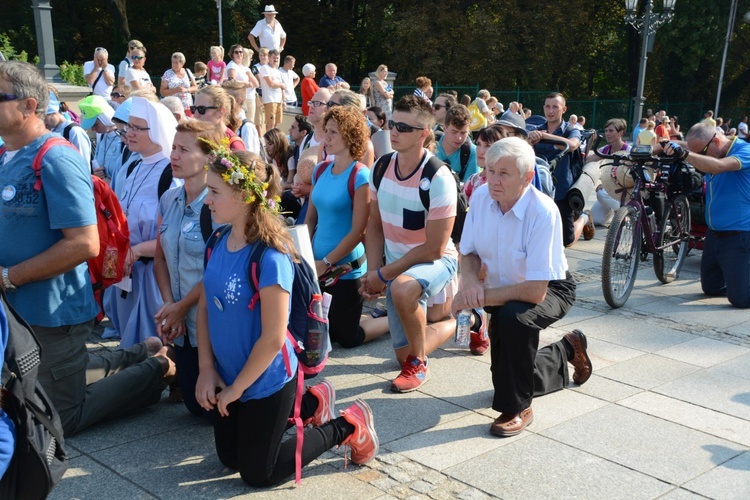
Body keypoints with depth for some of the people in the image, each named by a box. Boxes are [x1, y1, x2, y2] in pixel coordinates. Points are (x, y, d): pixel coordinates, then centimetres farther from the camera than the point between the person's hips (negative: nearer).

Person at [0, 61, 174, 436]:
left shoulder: (55, 161, -22)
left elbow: (84, 243, -28)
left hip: (51, 311, -9)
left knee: (62, 419, 6)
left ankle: (155, 369, 19)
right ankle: (140, 357, 32)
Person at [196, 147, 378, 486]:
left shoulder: (269, 258, -29)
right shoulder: (219, 243, -5)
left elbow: (273, 339, -26)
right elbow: (205, 306, 4)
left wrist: (236, 388, -14)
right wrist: (206, 369, -3)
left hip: (264, 382, -8)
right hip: (226, 376, 8)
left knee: (257, 475, 8)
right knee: (230, 458, 23)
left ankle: (348, 426, 19)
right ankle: (310, 403, 34)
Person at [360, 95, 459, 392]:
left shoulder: (438, 180, -24)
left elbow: (435, 248, -23)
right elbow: (375, 225, 3)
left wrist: (383, 274, -20)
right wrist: (372, 271, -9)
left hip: (436, 261, -6)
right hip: (397, 266, 6)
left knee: (402, 289, -42)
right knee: (403, 355, 13)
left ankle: (419, 364, -15)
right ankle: (458, 321, 42)